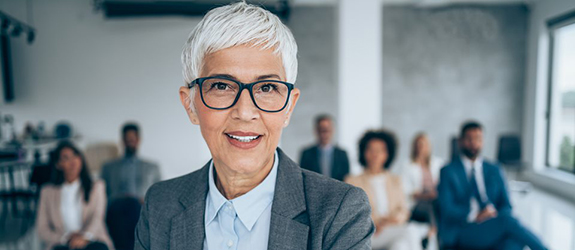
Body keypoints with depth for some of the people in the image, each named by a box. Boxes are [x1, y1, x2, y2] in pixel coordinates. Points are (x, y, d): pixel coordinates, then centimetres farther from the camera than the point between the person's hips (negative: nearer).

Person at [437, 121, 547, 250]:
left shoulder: (494, 170, 18)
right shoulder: (448, 172, 6)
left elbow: (506, 206, 12)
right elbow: (447, 209, -5)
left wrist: (496, 217, -11)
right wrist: (475, 215, -21)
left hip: (492, 229, 4)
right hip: (460, 233, -3)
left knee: (515, 239, -32)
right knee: (508, 221, -30)